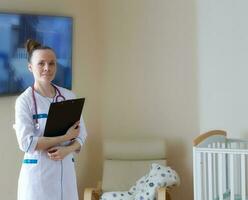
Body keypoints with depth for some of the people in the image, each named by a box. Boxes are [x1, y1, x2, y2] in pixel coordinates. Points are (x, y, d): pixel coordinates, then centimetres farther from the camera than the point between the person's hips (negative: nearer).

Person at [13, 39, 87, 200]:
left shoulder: (69, 96, 5)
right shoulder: (24, 100, -8)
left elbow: (82, 134, 5)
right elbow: (26, 143, -15)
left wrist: (67, 149, -14)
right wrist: (66, 137, -14)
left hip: (66, 168, 4)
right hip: (38, 171, -3)